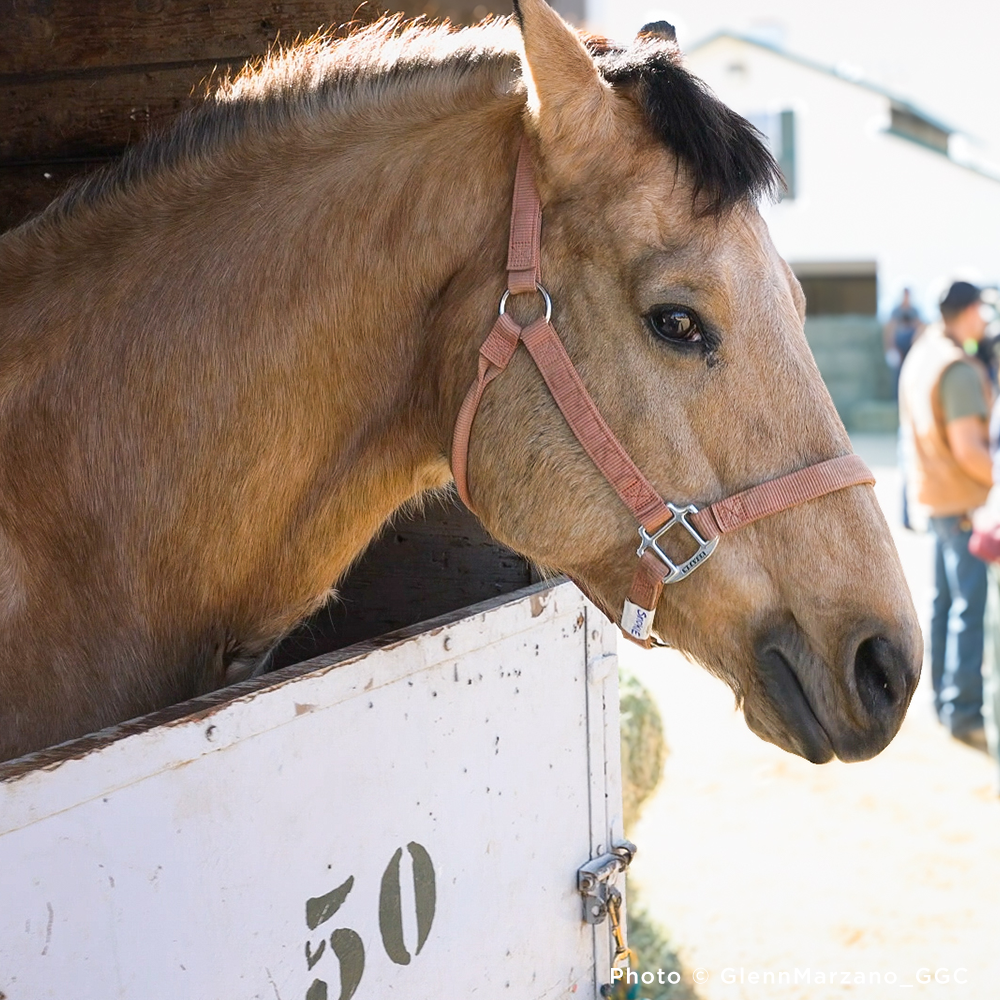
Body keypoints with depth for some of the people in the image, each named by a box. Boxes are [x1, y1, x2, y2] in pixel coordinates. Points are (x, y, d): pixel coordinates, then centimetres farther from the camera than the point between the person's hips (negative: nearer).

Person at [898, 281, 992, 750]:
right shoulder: (960, 370, -19)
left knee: (945, 600, 15)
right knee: (972, 607, -6)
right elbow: (968, 449, -23)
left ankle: (945, 698, 23)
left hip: (935, 497, 10)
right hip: (964, 500, -10)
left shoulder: (920, 355, 10)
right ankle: (964, 711, -4)